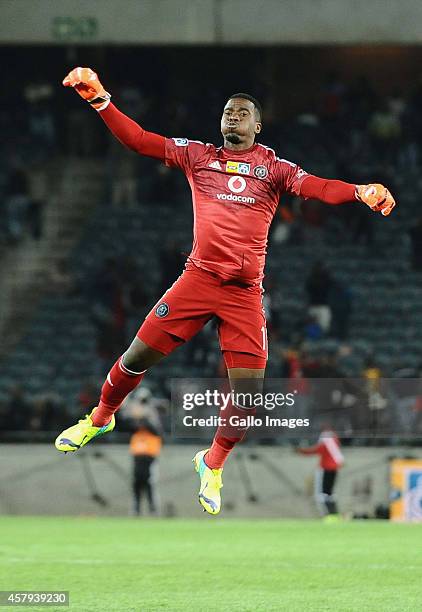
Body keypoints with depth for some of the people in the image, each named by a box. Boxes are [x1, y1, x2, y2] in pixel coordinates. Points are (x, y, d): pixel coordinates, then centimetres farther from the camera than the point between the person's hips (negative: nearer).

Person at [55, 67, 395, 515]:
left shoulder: (274, 168, 7)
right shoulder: (198, 156, 10)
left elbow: (316, 187, -8)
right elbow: (138, 140, 6)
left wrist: (361, 192, -28)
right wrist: (99, 99, -4)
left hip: (245, 293, 0)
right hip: (199, 279, 0)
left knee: (249, 391, -5)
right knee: (138, 357, -2)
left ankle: (213, 465, 20)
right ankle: (100, 419, 27)